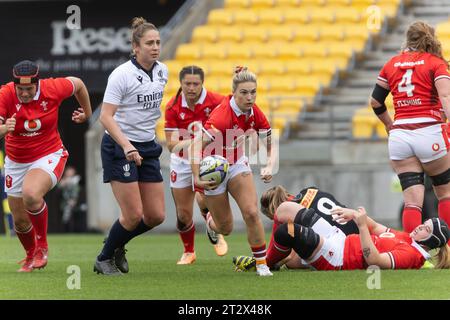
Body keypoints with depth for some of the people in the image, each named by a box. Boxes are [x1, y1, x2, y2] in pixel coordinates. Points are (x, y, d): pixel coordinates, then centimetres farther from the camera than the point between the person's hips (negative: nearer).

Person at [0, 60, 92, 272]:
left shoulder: (52, 89, -17)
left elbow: (77, 84, 5)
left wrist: (87, 113, 18)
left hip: (49, 155, -2)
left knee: (31, 194, -33)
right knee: (20, 220, 10)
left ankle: (42, 246, -8)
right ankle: (31, 255, 43)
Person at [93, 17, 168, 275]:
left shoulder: (162, 71, 3)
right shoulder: (122, 75, -17)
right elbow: (106, 117, -21)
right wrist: (126, 146, -31)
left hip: (148, 148, 7)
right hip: (119, 148, -7)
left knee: (156, 216, 3)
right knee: (134, 215, -10)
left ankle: (117, 246, 29)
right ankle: (104, 259, 14)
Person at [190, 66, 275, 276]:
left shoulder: (255, 113, -12)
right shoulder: (222, 115, -33)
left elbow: (270, 146, 0)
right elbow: (196, 146, -41)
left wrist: (269, 167, -20)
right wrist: (197, 179, -52)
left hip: (237, 164, 5)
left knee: (251, 213, -15)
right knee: (225, 227, 7)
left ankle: (261, 264, -1)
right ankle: (210, 222, 45)